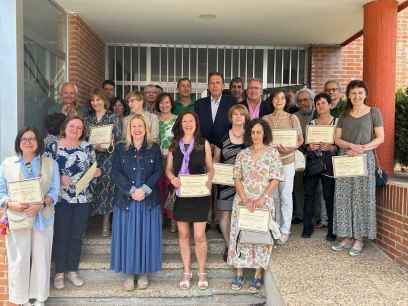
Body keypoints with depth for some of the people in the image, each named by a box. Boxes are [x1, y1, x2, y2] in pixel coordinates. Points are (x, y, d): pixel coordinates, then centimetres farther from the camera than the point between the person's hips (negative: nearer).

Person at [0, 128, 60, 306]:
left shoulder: (50, 164, 4)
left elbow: (54, 191, -2)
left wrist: (42, 204, -19)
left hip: (42, 218, 1)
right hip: (16, 218, 0)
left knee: (41, 258, 7)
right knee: (18, 260, 3)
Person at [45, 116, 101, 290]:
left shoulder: (87, 147, 5)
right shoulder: (53, 147, -2)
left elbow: (93, 169, 11)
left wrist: (97, 172, -10)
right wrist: (59, 179, -16)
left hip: (83, 198, 2)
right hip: (61, 198, -2)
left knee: (77, 236, 11)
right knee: (61, 235, 5)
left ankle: (72, 271, 26)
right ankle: (59, 272, 22)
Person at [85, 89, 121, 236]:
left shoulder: (113, 117, 2)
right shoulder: (88, 119, 13)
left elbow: (118, 138, -3)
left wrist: (107, 146, -18)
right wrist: (94, 146, -8)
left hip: (108, 157, -3)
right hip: (91, 156, 3)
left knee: (106, 186, -3)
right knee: (91, 186, -1)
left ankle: (106, 223, 7)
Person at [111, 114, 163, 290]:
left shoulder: (154, 149, 6)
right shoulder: (120, 148, 6)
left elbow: (158, 172, -2)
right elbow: (115, 173, -3)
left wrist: (144, 189, -16)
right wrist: (131, 190, -15)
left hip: (149, 200, 0)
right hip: (125, 200, 0)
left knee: (146, 235, 5)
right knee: (127, 236, 4)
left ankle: (143, 273, 20)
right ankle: (129, 273, 18)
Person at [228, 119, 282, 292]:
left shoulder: (272, 153, -1)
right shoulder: (243, 154, 5)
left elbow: (275, 180, -5)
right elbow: (237, 179, 2)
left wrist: (262, 199, -15)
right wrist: (245, 199, -11)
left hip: (264, 202, -2)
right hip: (243, 201, 2)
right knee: (240, 234, 4)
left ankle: (258, 276, 15)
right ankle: (239, 274, 15)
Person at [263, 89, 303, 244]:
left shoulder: (292, 118, 3)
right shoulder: (265, 119, 6)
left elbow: (300, 139, 3)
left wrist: (291, 148, -16)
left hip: (287, 161, -1)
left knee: (286, 195, 1)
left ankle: (285, 230, 13)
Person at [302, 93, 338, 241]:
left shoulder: (337, 122, 4)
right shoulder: (312, 123, 13)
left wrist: (330, 147, -18)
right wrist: (310, 147, -7)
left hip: (329, 163, -3)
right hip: (312, 162, 3)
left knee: (329, 196, -3)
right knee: (309, 194, 1)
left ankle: (331, 230, 9)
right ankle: (307, 227, 11)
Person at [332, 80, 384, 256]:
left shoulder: (374, 112, 4)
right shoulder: (344, 115, 14)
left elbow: (380, 138, -1)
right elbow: (337, 139, 7)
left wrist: (363, 148, -16)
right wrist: (351, 145, -12)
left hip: (365, 159, -3)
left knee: (362, 198, -1)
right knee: (343, 198, 2)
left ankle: (359, 238, 6)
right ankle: (347, 237, 11)